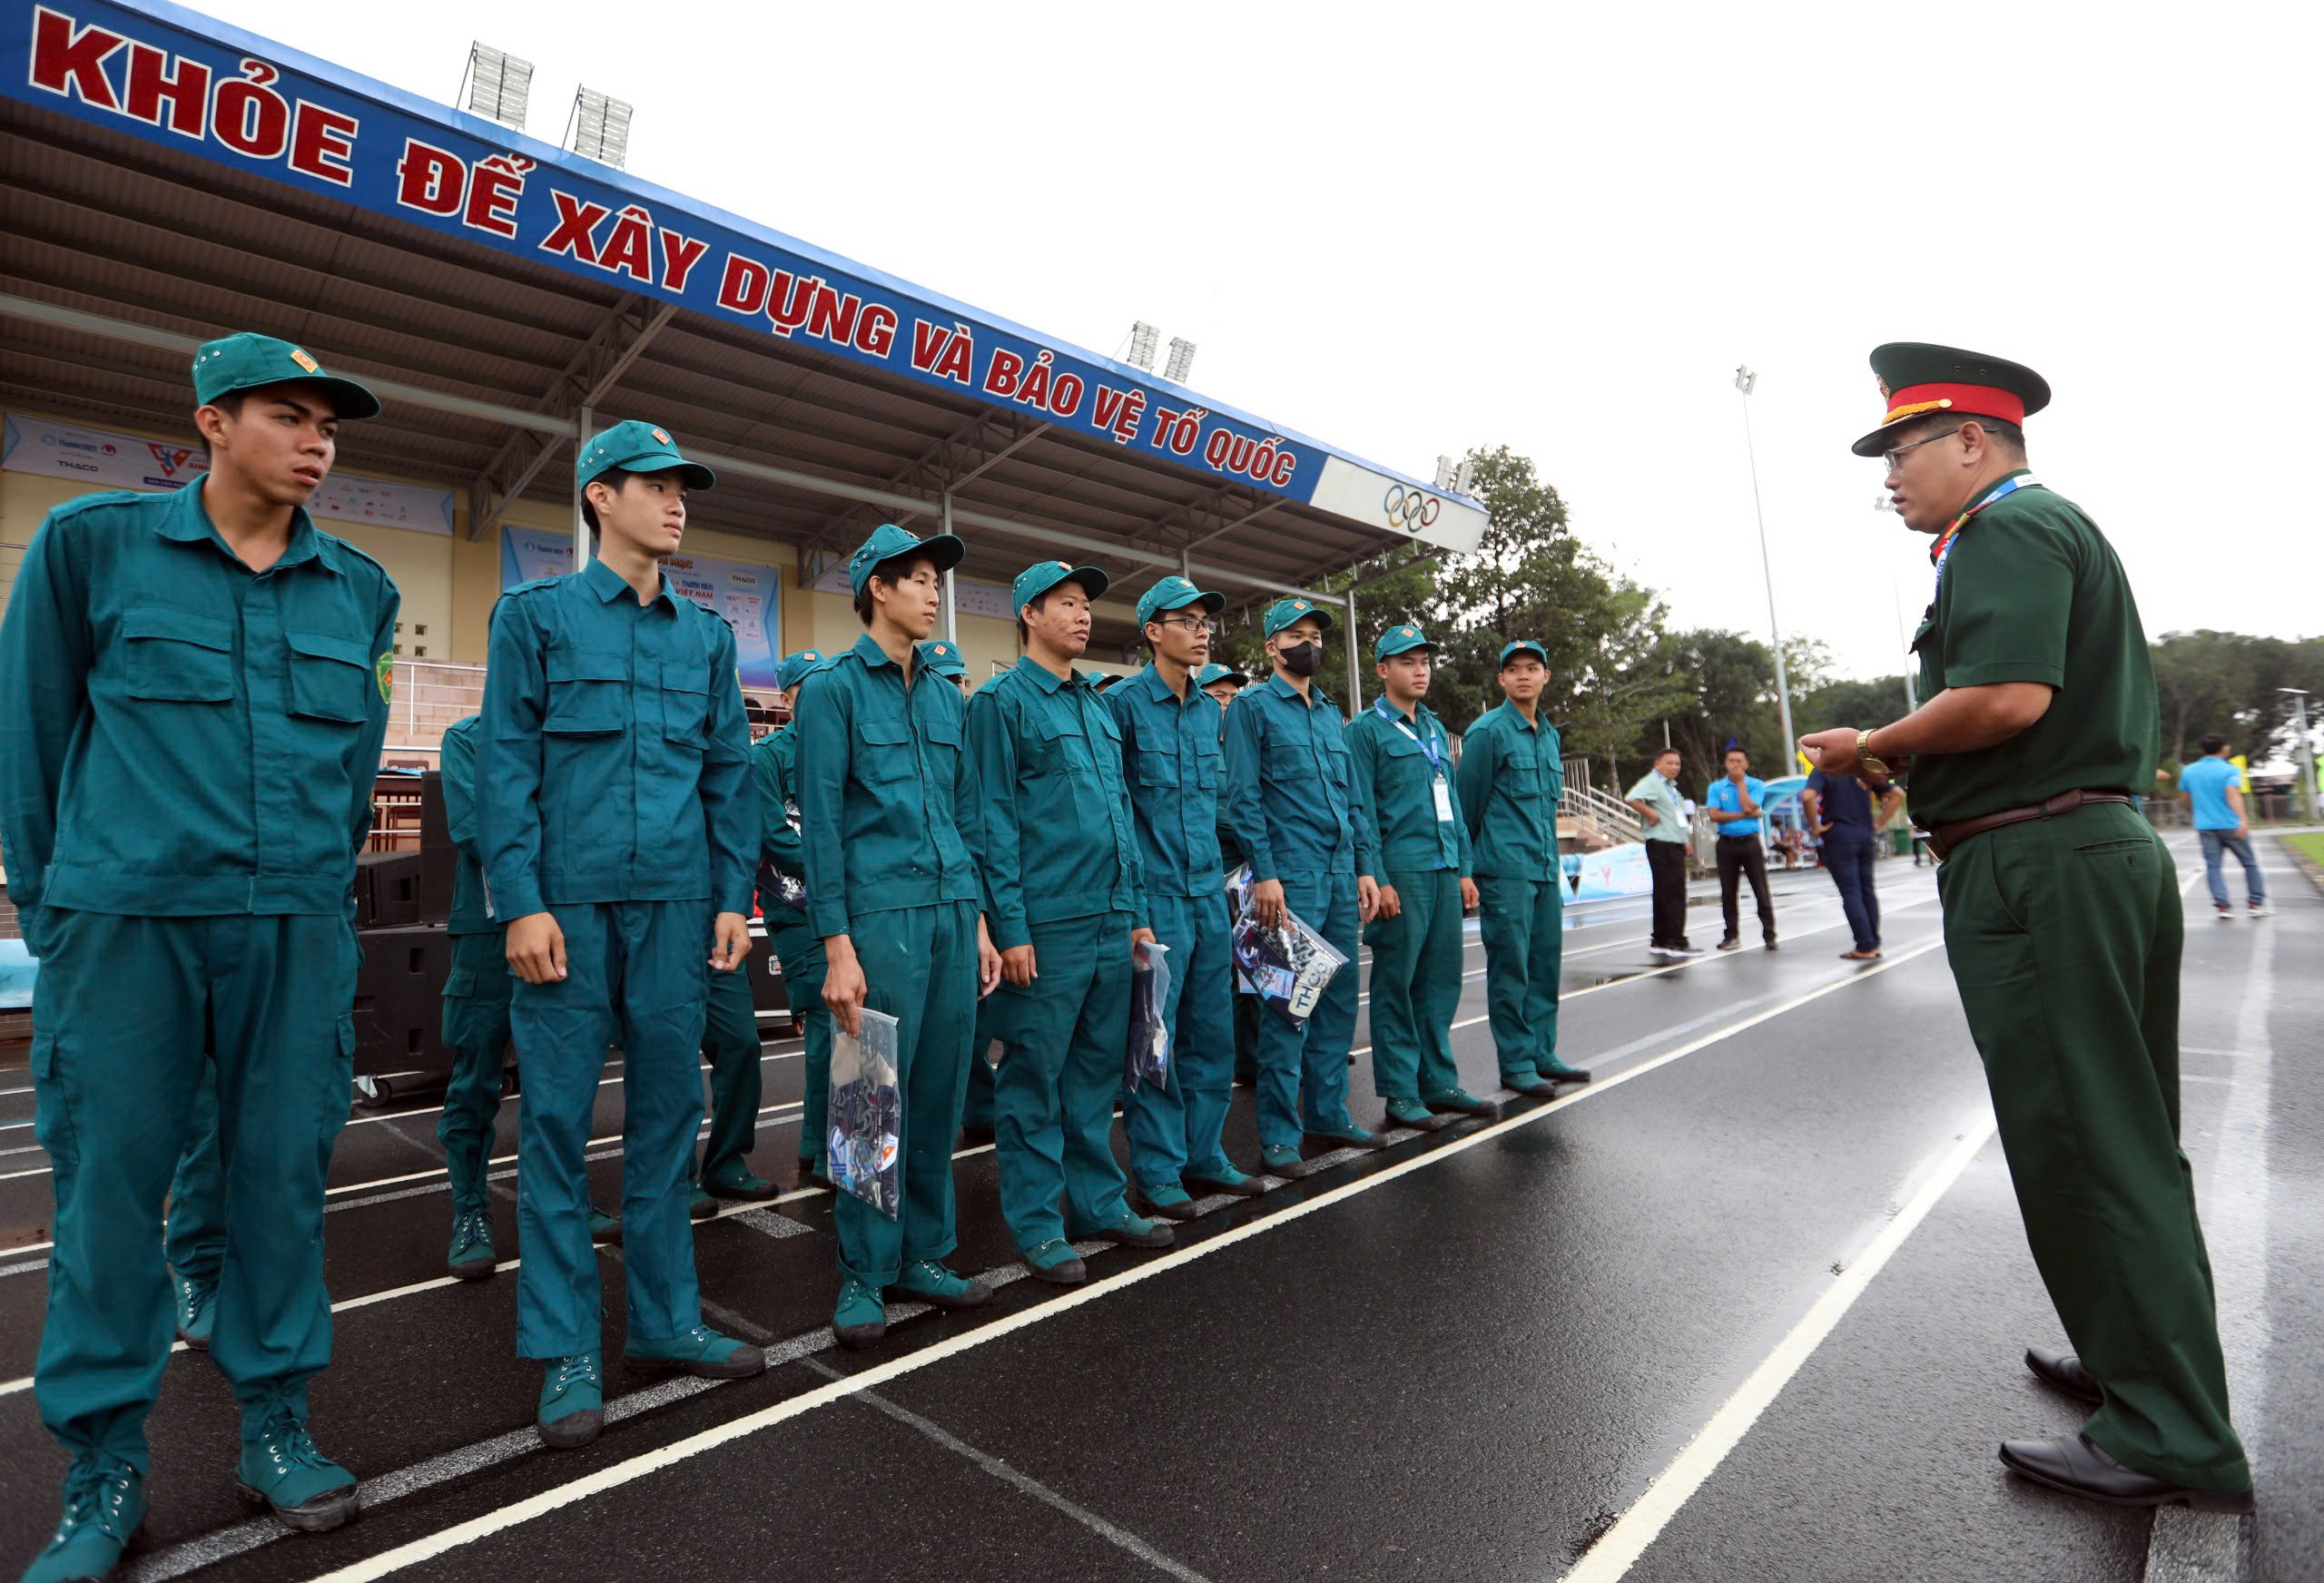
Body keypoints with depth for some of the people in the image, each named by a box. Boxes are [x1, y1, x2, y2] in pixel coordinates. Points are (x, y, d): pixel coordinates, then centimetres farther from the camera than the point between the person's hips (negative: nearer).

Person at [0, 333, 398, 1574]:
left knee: (282, 1171, 7)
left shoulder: (360, 589, 10)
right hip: (124, 918, -2)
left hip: (298, 932, 2)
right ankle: (103, 1473, 21)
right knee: (109, 1180, 5)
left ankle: (274, 1430, 22)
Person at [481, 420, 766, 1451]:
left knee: (668, 1114, 10)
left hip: (676, 907, 3)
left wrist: (733, 897, 5)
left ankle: (664, 1320, 24)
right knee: (557, 1122, 3)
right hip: (569, 904, -3)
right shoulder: (536, 614, 4)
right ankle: (566, 1352, 17)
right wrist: (522, 902, -11)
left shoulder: (706, 637, 14)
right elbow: (504, 766, -2)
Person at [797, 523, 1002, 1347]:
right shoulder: (834, 687, -1)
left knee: (940, 1096, 11)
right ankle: (864, 1274, 17)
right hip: (881, 915, -5)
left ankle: (923, 1256, 25)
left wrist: (979, 921, 13)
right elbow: (820, 823, -7)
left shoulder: (946, 696, 16)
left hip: (952, 915, 6)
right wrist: (836, 948, -13)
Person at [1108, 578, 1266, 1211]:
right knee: (1153, 1038, 2)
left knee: (1213, 1033, 13)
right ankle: (1157, 1171, 16)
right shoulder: (1124, 703, -7)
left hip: (1208, 891, 7)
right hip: (1154, 892, -7)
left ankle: (1203, 1156, 28)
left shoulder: (1210, 709, 13)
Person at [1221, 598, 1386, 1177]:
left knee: (1339, 998, 12)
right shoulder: (1252, 707, -1)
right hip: (1290, 877, -7)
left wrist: (1365, 868, 12)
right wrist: (1264, 874, -16)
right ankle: (1278, 1134, 6)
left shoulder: (1331, 712, 19)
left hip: (1342, 875, 7)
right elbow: (1243, 799, -9)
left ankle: (1327, 1113, 25)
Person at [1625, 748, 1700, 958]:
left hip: (1675, 846, 10)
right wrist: (1651, 814, -20)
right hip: (1661, 845, -10)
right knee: (1673, 894, -11)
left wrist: (1684, 841, 21)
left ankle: (1659, 941, 18)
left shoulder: (1671, 786, 22)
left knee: (1664, 894, 12)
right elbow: (1631, 799, -29)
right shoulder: (1651, 781, -10)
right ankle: (1675, 942, -11)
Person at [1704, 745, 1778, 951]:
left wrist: (1740, 781, -7)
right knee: (1728, 893, 6)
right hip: (1726, 843, 2)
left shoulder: (1756, 785, 2)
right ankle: (1731, 936, 15)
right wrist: (1743, 815, -12)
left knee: (1761, 891, -1)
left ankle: (1769, 935, 5)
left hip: (1750, 842, -2)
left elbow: (1748, 807, -15)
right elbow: (1714, 815, -8)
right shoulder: (1716, 787, 5)